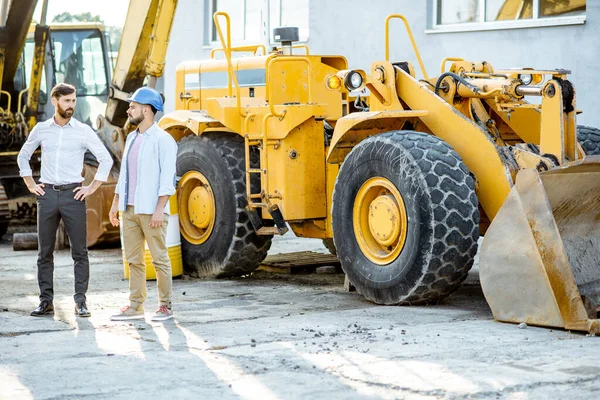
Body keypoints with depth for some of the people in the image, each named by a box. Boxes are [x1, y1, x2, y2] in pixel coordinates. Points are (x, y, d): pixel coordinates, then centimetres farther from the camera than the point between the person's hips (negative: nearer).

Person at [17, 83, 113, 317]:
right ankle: (46, 301, 9)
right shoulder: (41, 130, 8)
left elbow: (106, 159, 2)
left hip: (73, 195, -2)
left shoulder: (83, 131, 1)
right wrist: (31, 185, 10)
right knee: (45, 252, 4)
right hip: (47, 195, 2)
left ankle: (80, 301, 1)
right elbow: (23, 157, 19)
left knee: (79, 251, -3)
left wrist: (92, 188, -2)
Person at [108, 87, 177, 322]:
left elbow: (167, 179, -14)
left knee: (159, 259, -1)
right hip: (129, 210, 8)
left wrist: (159, 210, -20)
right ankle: (135, 307, 13)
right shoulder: (132, 138, 15)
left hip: (151, 211, -8)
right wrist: (115, 204, 17)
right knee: (134, 260, 8)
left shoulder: (162, 140, -8)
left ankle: (166, 306, 6)